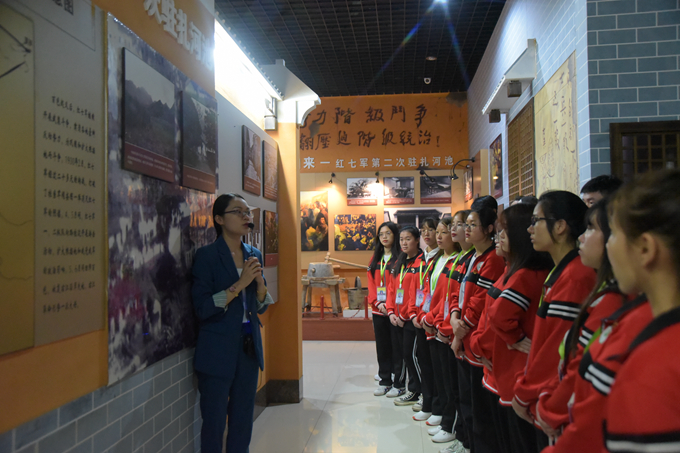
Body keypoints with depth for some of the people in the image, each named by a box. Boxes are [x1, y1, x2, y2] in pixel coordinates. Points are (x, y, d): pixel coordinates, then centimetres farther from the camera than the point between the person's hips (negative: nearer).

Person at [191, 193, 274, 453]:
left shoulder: (254, 255, 7)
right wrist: (239, 284, -20)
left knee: (243, 421, 14)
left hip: (249, 346, 5)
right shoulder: (207, 256, -9)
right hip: (218, 351, -5)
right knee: (214, 422, 4)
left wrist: (260, 281, -7)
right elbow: (202, 309, -16)